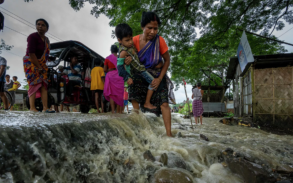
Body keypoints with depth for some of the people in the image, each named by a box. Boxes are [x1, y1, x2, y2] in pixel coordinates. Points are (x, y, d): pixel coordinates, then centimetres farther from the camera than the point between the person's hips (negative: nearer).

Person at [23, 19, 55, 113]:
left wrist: (42, 66, 0)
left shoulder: (46, 40, 11)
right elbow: (31, 53, -18)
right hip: (31, 63, -6)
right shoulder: (33, 37, -12)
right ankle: (32, 108, -13)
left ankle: (45, 107, -7)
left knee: (44, 85, -3)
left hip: (41, 64, 7)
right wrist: (39, 67, -17)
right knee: (34, 84, -13)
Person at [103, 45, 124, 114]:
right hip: (119, 76, 1)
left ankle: (113, 111, -6)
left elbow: (104, 70, 1)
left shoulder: (108, 58, 3)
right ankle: (119, 111, 6)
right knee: (119, 93, 6)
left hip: (110, 75, -1)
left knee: (111, 94, 2)